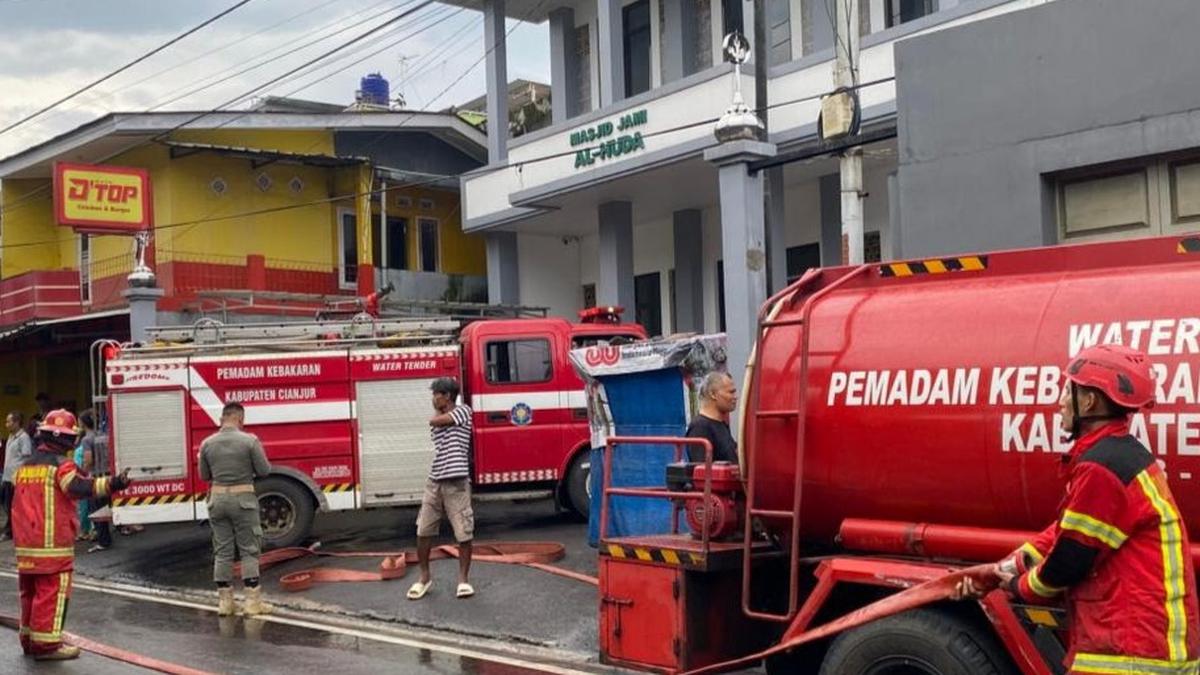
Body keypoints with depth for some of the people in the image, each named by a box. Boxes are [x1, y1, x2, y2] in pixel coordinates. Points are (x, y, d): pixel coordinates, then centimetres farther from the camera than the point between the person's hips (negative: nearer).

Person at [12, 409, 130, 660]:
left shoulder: (25, 466, 16)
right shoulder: (60, 464, -12)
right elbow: (78, 487, -30)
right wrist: (110, 484, -41)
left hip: (25, 544, 9)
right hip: (52, 543, -9)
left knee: (31, 592, 17)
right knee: (52, 593, -4)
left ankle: (29, 639, 26)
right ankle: (47, 644, -3)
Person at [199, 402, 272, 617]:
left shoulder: (207, 444, 0)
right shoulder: (250, 441, -10)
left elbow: (204, 475, 9)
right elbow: (264, 471, -6)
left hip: (217, 499, 4)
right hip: (243, 499, -3)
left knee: (222, 551, 9)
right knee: (249, 550, 2)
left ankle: (225, 601, 11)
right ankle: (252, 601, -1)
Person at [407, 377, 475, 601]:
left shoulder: (463, 411, 1)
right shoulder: (438, 421, 19)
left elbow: (435, 421, -7)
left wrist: (439, 412, 9)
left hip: (457, 483, -6)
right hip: (434, 482, 6)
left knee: (464, 533, -3)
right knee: (423, 531, 5)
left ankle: (463, 579, 9)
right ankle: (424, 577, 19)